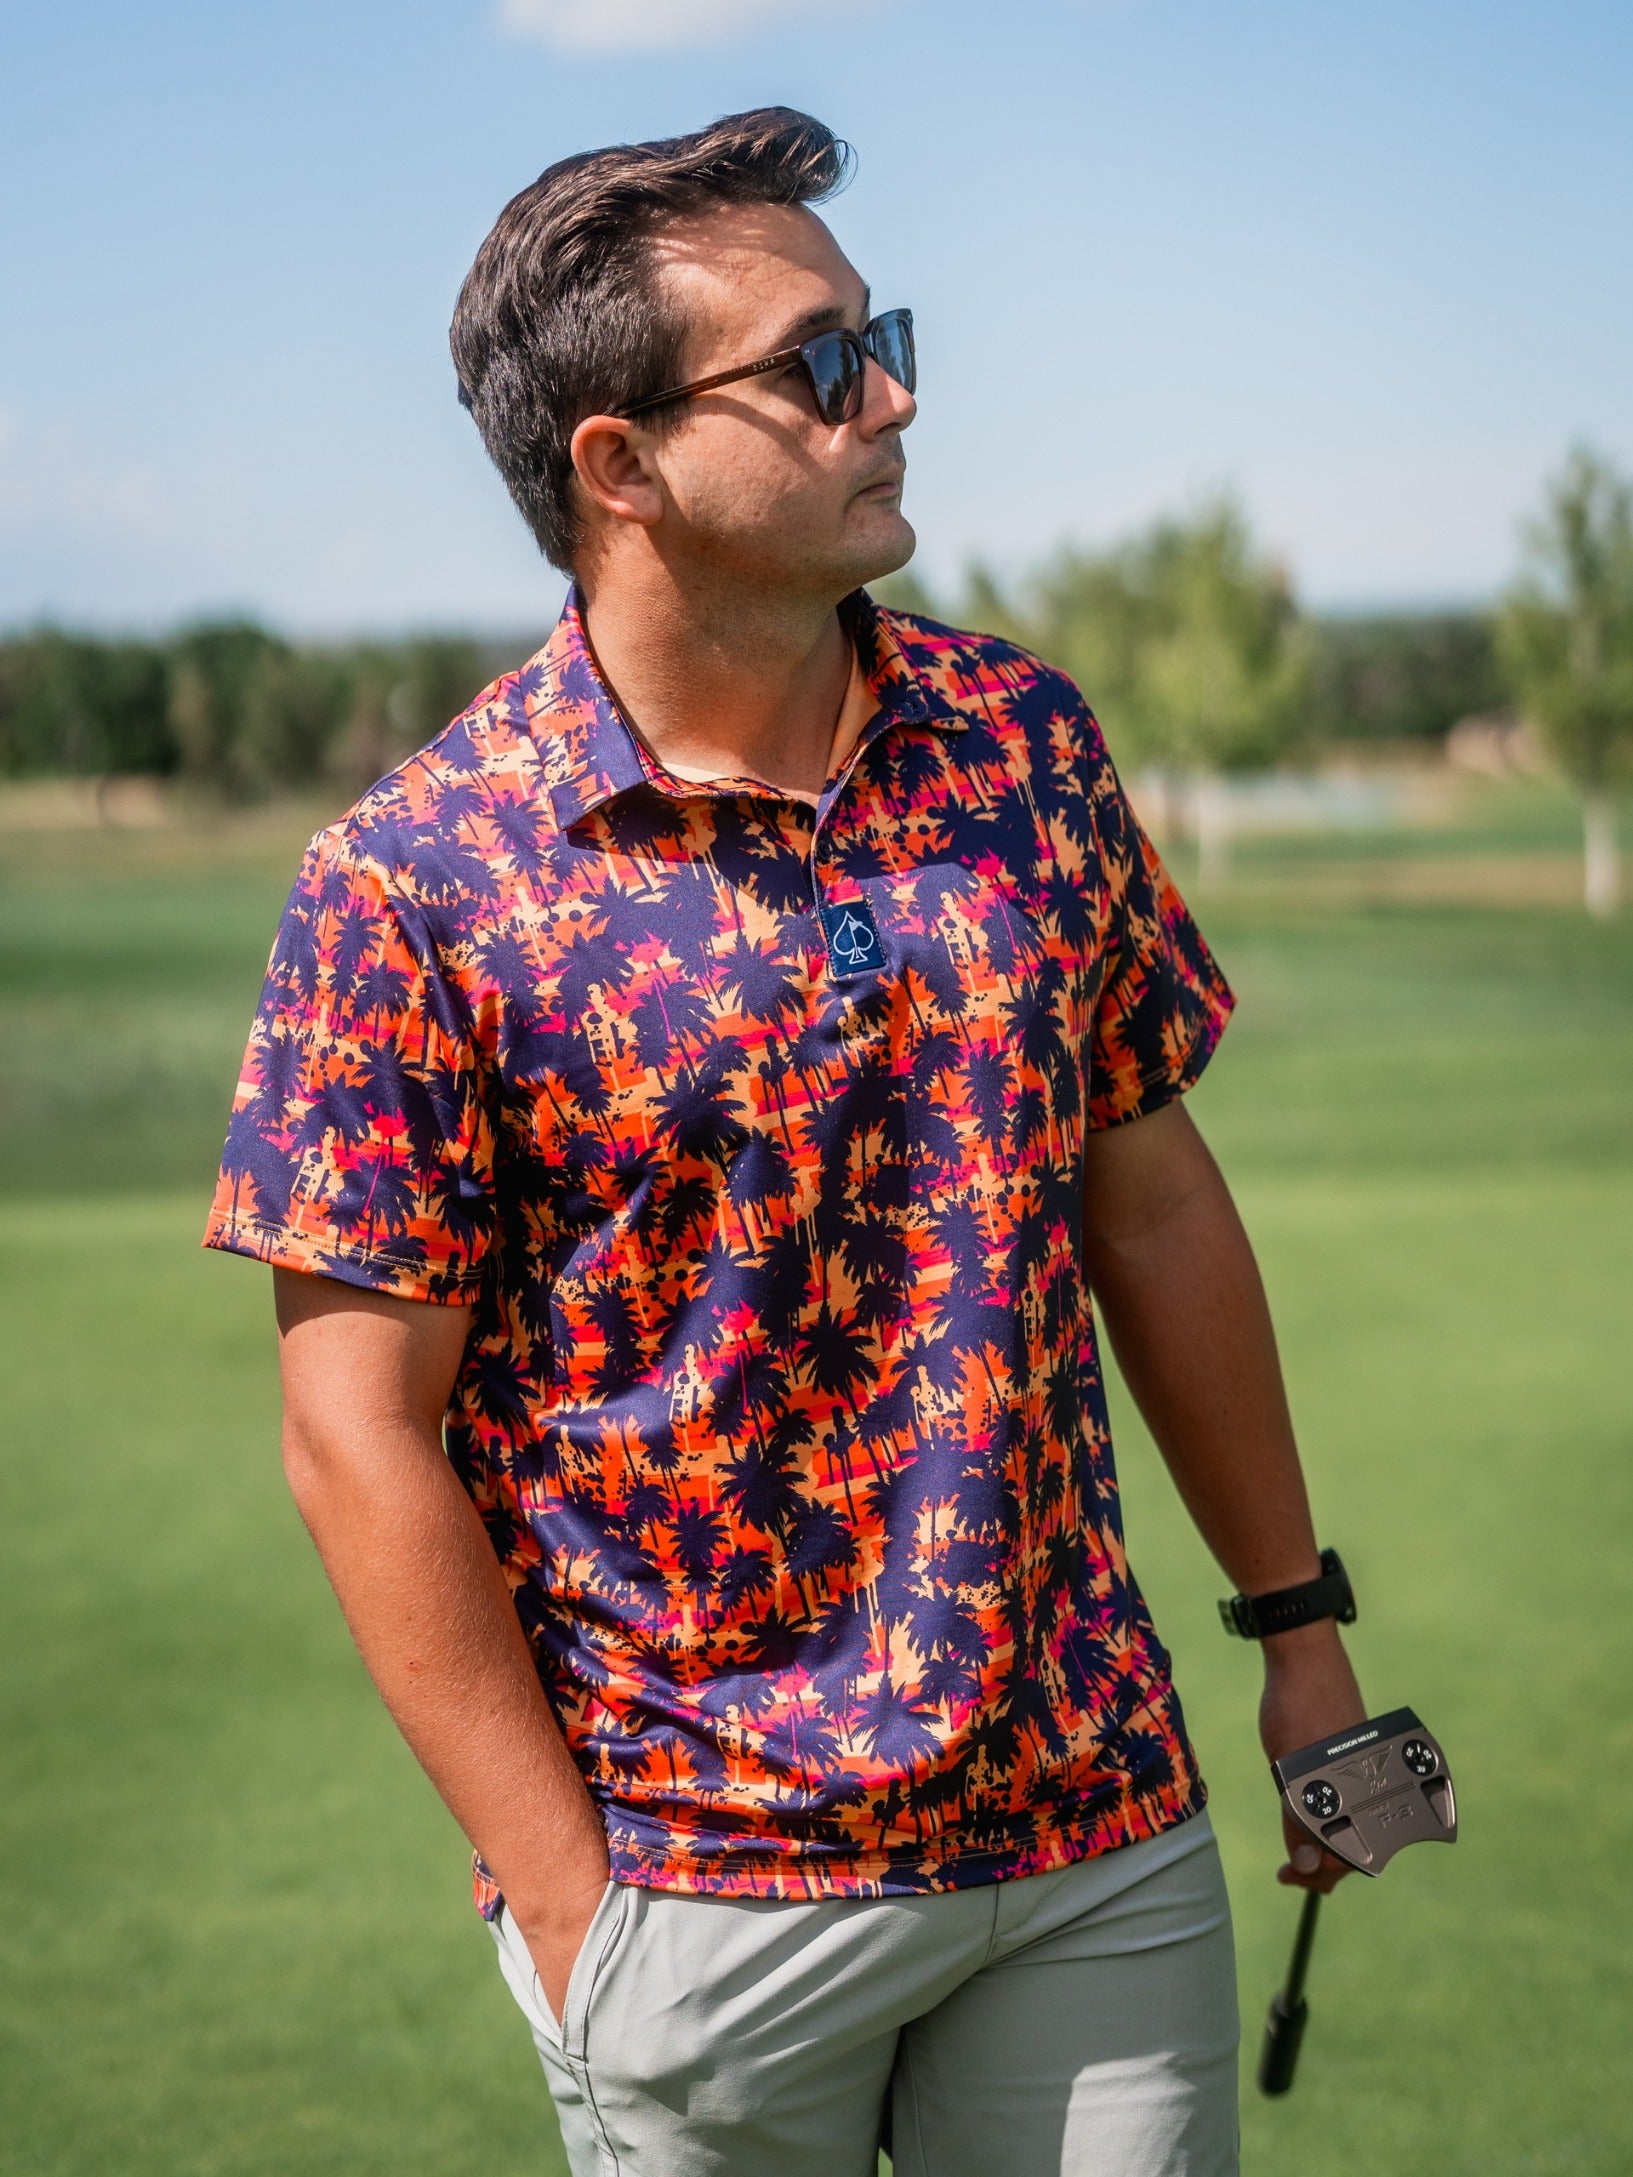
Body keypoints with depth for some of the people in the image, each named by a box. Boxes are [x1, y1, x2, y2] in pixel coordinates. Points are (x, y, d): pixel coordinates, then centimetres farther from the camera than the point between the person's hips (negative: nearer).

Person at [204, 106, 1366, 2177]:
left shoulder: (1026, 742, 3)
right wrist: (572, 1908, -12)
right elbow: (360, 1429, -10)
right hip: (697, 1895, -4)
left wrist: (1297, 1620, 13)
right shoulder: (413, 883, -11)